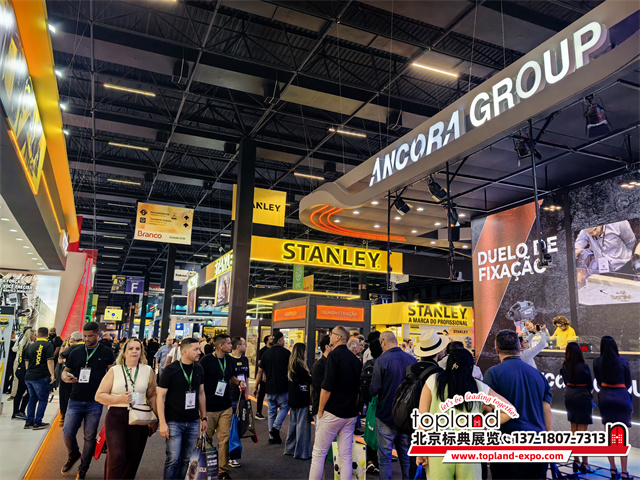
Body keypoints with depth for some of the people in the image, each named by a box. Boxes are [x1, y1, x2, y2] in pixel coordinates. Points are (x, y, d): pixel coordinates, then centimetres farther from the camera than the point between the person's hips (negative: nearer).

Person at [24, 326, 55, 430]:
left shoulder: (31, 346, 12)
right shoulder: (48, 345, -7)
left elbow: (27, 362, 19)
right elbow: (49, 361, -15)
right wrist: (52, 375, -14)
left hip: (28, 376, 6)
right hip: (41, 377, -6)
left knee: (32, 399, 16)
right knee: (43, 399, 2)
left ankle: (29, 422, 17)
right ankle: (38, 422, 1)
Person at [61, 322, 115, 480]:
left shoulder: (106, 352, -1)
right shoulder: (76, 351, 5)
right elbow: (65, 371, 13)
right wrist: (66, 377, -10)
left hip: (95, 402, -2)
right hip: (75, 400, 2)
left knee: (90, 437, 5)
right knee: (68, 433, 1)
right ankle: (74, 455, 33)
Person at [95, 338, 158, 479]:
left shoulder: (148, 371, 6)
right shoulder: (114, 371, 4)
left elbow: (152, 396, 8)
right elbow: (99, 396, 3)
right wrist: (120, 399, -12)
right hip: (116, 418, -1)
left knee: (133, 459, 6)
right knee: (116, 457, -8)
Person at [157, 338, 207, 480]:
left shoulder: (199, 369, 5)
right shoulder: (170, 370, -9)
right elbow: (160, 396, -8)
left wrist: (204, 417, 12)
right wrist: (162, 423, -12)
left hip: (193, 422, 4)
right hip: (173, 422, -4)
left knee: (187, 460, 10)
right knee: (173, 459, -4)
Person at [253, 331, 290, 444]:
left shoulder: (266, 353, 5)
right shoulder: (286, 353, -6)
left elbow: (260, 372, 6)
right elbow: (290, 370, -3)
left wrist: (256, 387, 13)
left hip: (270, 388, 4)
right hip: (283, 388, -4)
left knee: (272, 410, 12)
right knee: (284, 407, 11)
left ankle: (272, 437, 14)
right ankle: (276, 427, -6)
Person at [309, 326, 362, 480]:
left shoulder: (334, 355, -13)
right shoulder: (355, 359, 9)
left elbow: (327, 387, -17)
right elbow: (358, 388, 14)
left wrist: (320, 410, -8)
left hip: (332, 413, -6)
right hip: (350, 415, 7)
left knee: (318, 453, 5)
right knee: (346, 456, 10)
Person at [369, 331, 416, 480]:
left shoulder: (381, 361, -17)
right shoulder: (412, 359, -1)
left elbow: (374, 389, -18)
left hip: (386, 416, -5)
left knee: (384, 456, 6)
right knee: (405, 456, 16)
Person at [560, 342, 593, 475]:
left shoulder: (565, 366, -3)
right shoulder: (583, 366, -16)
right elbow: (590, 385, -6)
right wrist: (588, 392, 13)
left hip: (569, 397, 5)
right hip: (583, 398, -4)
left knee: (573, 429, 13)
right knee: (582, 430, 0)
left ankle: (576, 462, 21)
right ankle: (585, 464, 4)